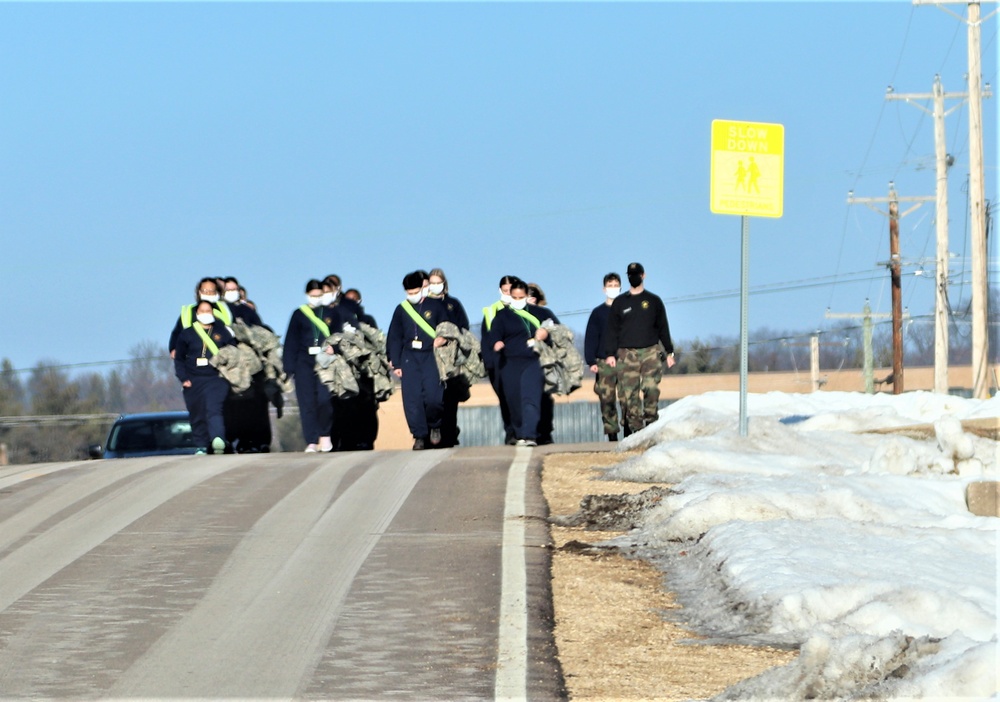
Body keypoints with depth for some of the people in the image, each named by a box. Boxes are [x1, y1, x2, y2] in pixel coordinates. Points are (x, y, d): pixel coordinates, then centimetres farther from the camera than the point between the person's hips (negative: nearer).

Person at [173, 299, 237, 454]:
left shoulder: (222, 332, 9)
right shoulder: (187, 334, 10)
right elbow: (179, 358, 12)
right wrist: (183, 378, 1)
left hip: (216, 379, -2)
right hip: (194, 381, 2)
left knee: (214, 409, -21)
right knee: (197, 415, 1)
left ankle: (218, 439, -36)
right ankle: (201, 446, 8)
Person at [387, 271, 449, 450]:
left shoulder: (436, 306, 6)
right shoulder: (401, 309, 12)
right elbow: (394, 338, 14)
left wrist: (443, 338, -9)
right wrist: (395, 363, 8)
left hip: (430, 356, -2)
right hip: (409, 357, 2)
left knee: (433, 397, -15)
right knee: (412, 399, -7)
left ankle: (434, 425, 12)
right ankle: (419, 435, 0)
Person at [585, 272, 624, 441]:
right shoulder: (598, 313, 10)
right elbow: (590, 338, 6)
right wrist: (591, 361, -4)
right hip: (604, 363, 0)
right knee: (607, 400, -5)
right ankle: (611, 434, -3)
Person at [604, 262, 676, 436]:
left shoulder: (654, 301, 13)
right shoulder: (619, 303, 12)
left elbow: (663, 328, 16)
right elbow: (612, 330, 10)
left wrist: (669, 352, 10)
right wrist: (611, 354, 1)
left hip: (650, 352, 0)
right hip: (626, 354, 0)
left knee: (651, 389, -14)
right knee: (629, 394, -7)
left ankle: (651, 424, -8)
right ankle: (635, 428, -4)